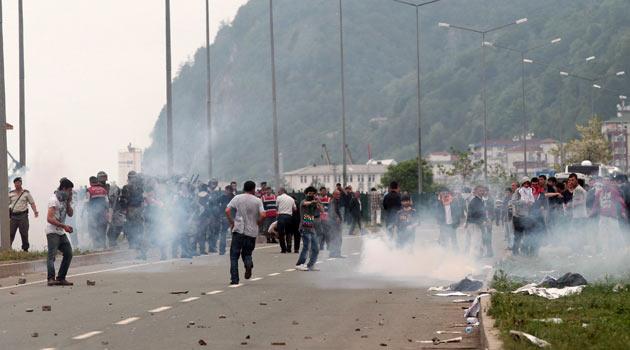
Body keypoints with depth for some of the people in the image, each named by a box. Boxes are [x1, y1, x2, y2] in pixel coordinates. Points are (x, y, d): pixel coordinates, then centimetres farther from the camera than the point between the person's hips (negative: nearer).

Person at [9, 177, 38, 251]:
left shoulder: (26, 193, 5)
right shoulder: (11, 194, 12)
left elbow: (32, 203, 1)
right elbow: (7, 204, 13)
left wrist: (35, 211, -15)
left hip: (23, 215, -2)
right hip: (13, 216, 2)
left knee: (24, 233, -1)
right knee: (11, 233, -5)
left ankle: (25, 248, 8)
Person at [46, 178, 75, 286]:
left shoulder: (64, 200, 15)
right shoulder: (54, 200, -13)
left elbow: (70, 214, 15)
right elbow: (49, 218, -21)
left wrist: (68, 202, 1)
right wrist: (64, 226, -26)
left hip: (61, 232, 9)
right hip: (52, 232, -9)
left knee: (68, 254, 7)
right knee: (52, 255, -15)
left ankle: (61, 278, 13)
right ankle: (51, 279, -23)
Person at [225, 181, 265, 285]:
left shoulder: (237, 198, 4)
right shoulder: (257, 201, 3)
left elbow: (227, 211, -6)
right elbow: (263, 215, -9)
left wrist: (231, 223, 4)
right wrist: (258, 224, 9)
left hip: (238, 230, -1)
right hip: (251, 232, 1)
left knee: (234, 255, 6)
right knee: (247, 253, 17)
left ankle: (234, 279, 0)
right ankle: (249, 263, -17)